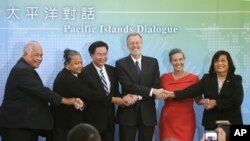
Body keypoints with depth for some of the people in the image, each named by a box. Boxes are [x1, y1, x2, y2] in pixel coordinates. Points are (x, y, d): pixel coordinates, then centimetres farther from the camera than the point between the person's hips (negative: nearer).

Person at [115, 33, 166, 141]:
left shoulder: (153, 62, 6)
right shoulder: (121, 64, -1)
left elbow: (157, 86, -1)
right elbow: (128, 86, -12)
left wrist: (138, 96, -15)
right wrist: (152, 91, -19)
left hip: (147, 112, 2)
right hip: (128, 112, -2)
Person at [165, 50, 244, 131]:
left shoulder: (236, 79, 2)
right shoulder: (207, 78, 8)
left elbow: (237, 101, -11)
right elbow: (193, 90, -6)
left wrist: (215, 103, -16)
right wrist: (173, 94, -20)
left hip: (231, 124, -2)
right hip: (211, 124, 2)